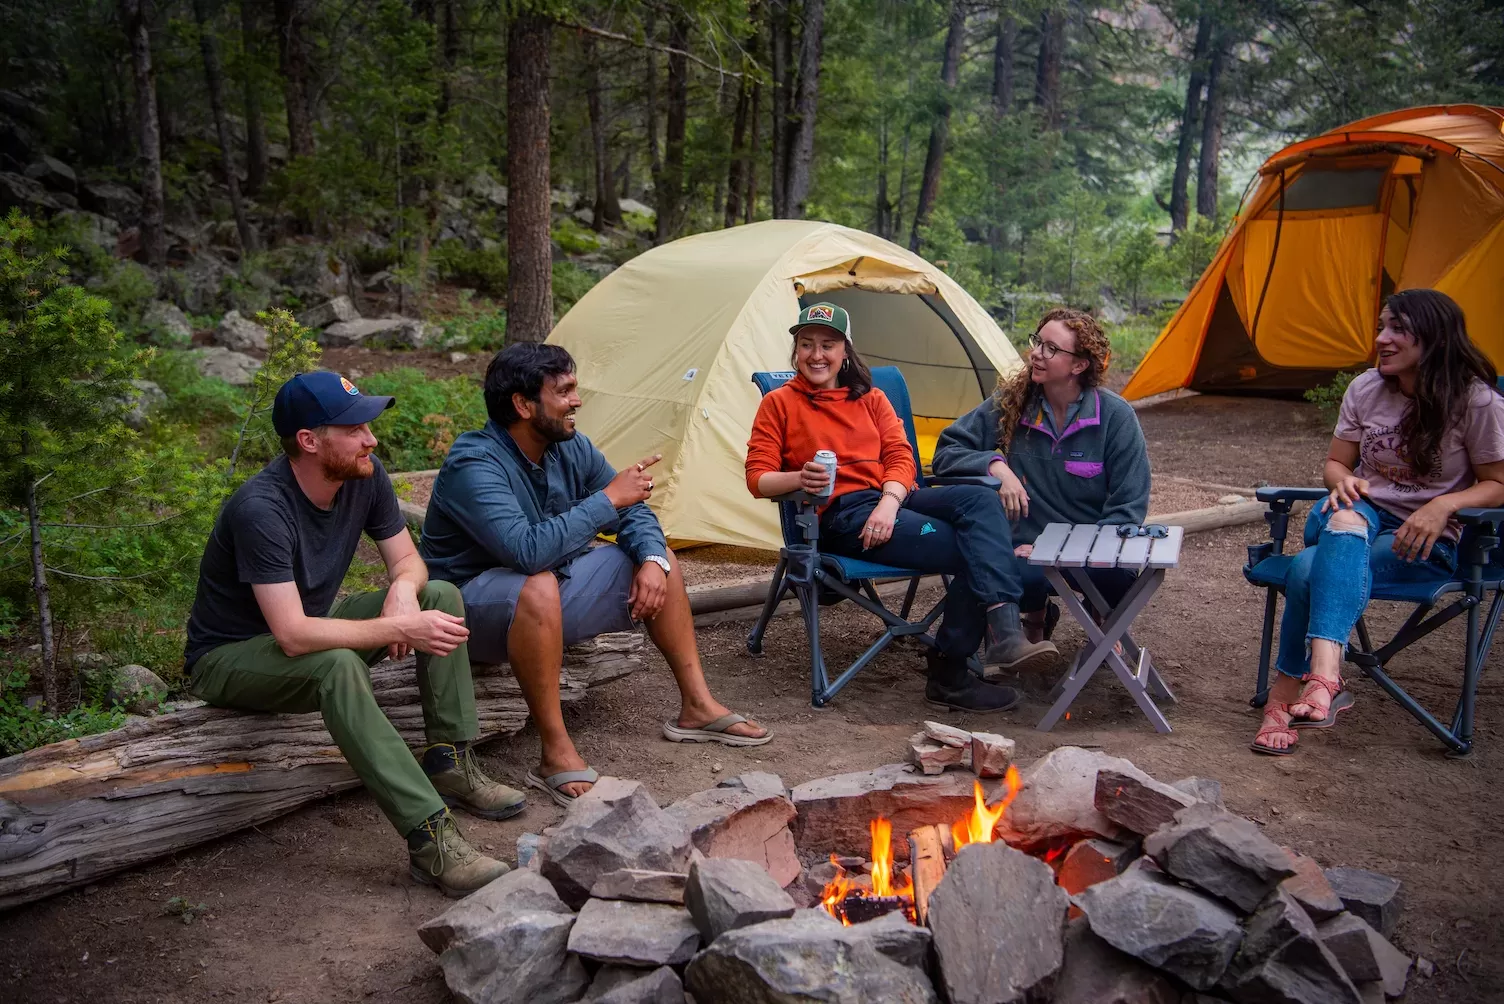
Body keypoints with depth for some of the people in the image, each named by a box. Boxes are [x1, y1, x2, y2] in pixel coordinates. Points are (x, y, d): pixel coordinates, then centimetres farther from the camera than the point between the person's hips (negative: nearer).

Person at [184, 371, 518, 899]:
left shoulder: (365, 476, -11)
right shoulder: (260, 509, -33)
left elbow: (407, 558, 0)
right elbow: (294, 636, -37)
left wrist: (404, 589, -24)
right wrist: (402, 629, -37)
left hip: (312, 623, 8)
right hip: (230, 657, -8)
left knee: (442, 595, -8)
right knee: (337, 665, -39)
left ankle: (449, 765, -4)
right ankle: (429, 840, -38)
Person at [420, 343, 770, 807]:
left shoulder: (571, 448, -3)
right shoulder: (473, 465, -27)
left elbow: (634, 513, 4)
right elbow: (529, 551, -40)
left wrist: (652, 559, -17)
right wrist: (609, 498, -32)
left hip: (550, 585, 8)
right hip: (474, 605, -8)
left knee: (659, 559, 5)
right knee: (539, 587, -41)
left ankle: (697, 707, 10)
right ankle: (556, 754, -30)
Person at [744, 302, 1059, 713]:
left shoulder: (871, 399, 20)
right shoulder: (778, 404, 9)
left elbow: (901, 458, 8)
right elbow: (757, 479, 1)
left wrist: (888, 503, -15)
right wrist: (799, 479, -22)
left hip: (890, 499, 5)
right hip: (840, 515, -5)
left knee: (980, 499, -26)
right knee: (971, 550, -25)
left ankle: (1003, 631, -35)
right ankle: (947, 675, -20)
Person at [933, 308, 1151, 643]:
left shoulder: (1116, 416, -5)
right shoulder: (1010, 404, -1)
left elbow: (1128, 507, -6)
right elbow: (946, 451, 1)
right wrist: (994, 463, -19)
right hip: (1029, 548, 1)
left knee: (1118, 575, -36)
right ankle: (1037, 615, 4)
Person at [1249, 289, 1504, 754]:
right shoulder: (1365, 389, 3)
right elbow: (1335, 463, 11)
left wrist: (1443, 506, -21)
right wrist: (1344, 482, -14)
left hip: (1428, 541, -3)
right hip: (1364, 513, 3)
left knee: (1311, 568, -34)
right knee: (1344, 517, -38)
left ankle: (1287, 690, -29)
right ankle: (1325, 675, -46)